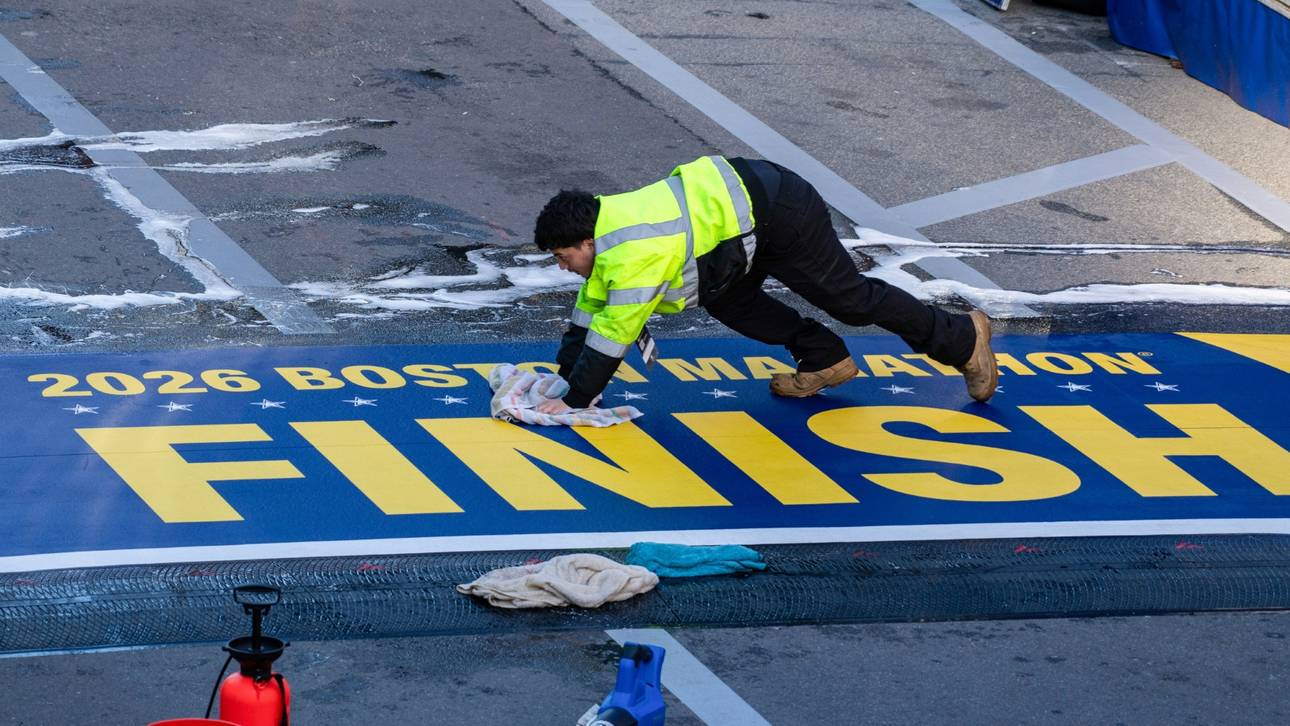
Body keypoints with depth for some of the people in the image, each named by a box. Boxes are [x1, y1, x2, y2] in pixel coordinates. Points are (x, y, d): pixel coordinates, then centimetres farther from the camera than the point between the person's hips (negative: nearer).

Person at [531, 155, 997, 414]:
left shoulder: (634, 255, -24)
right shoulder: (605, 221, 4)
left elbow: (612, 334, -22)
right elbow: (588, 316, 12)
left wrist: (574, 401, -17)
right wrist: (561, 382, 9)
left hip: (779, 215, -9)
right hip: (745, 193, 9)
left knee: (852, 300, 4)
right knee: (728, 302, 15)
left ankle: (963, 338, 19)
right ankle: (824, 361, 24)